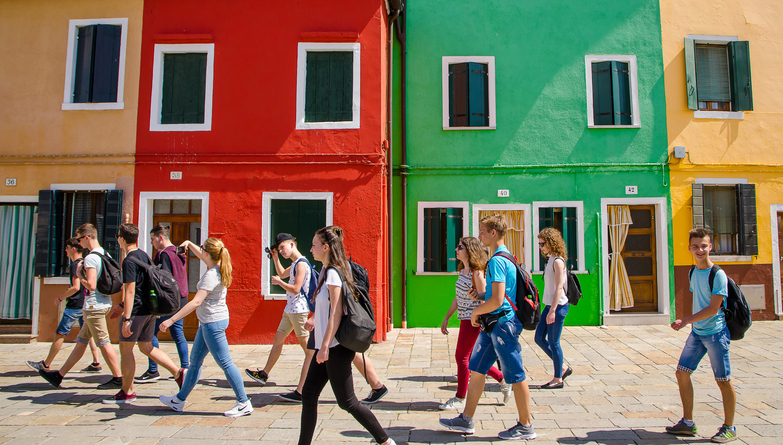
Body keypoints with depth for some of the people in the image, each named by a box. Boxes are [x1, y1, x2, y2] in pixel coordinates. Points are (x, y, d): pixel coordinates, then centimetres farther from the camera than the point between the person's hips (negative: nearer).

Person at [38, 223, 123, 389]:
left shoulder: (91, 258, -17)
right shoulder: (105, 255, 12)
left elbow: (91, 284, -24)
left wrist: (79, 274, -9)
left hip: (94, 306, -10)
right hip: (104, 303, 10)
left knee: (103, 343, -3)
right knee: (81, 341, 17)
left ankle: (117, 379, 3)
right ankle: (59, 375, 28)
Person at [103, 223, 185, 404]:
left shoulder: (129, 261, -15)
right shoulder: (144, 255, 13)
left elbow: (130, 291, -20)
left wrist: (126, 319, -21)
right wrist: (121, 306, 28)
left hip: (136, 311, -8)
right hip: (149, 309, 9)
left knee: (125, 349, 5)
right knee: (147, 348, 15)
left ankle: (127, 392, 14)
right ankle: (178, 372, 6)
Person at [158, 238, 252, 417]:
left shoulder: (211, 275, -22)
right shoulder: (216, 267, 6)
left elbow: (196, 302, -28)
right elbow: (201, 256, 30)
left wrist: (171, 320, -28)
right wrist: (189, 244, 21)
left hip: (213, 322, -10)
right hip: (208, 322, 10)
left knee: (225, 363, -4)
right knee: (195, 360, 18)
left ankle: (244, 404, 3)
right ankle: (179, 400, 31)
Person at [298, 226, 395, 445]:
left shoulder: (333, 273, -16)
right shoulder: (328, 270, 13)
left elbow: (336, 312, -20)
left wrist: (325, 345, -22)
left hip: (336, 347, -10)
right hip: (327, 346, 10)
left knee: (347, 402, 0)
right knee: (308, 394, 10)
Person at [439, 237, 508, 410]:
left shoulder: (476, 273, -16)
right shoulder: (462, 271, 10)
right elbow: (458, 297, 16)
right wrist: (447, 318, 16)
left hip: (472, 319, -9)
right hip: (465, 318, 9)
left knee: (462, 357, -2)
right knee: (472, 357, 15)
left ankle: (460, 398, 10)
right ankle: (503, 380, 29)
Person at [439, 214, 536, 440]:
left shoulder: (497, 261, -19)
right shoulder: (504, 257, 13)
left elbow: (497, 300, -26)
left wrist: (476, 312, -10)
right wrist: (482, 294, 10)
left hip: (503, 323, -10)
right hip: (493, 324, 10)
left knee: (516, 375, 3)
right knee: (476, 369, 13)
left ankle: (526, 426, 18)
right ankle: (467, 420, 21)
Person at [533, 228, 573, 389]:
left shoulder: (558, 261, -14)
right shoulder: (550, 259, 13)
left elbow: (559, 287, -20)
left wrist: (552, 311, -23)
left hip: (558, 306, -9)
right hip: (550, 305, 9)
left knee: (553, 342, -1)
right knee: (539, 338, 10)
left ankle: (558, 379, 13)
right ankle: (563, 368, 23)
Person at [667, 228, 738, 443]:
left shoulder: (718, 275, -15)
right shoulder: (693, 272, 7)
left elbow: (713, 309, -19)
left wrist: (686, 321, -21)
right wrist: (691, 323, 14)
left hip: (716, 333, -7)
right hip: (697, 332, 7)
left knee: (723, 381, 4)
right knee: (682, 372, 6)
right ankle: (688, 423, 18)